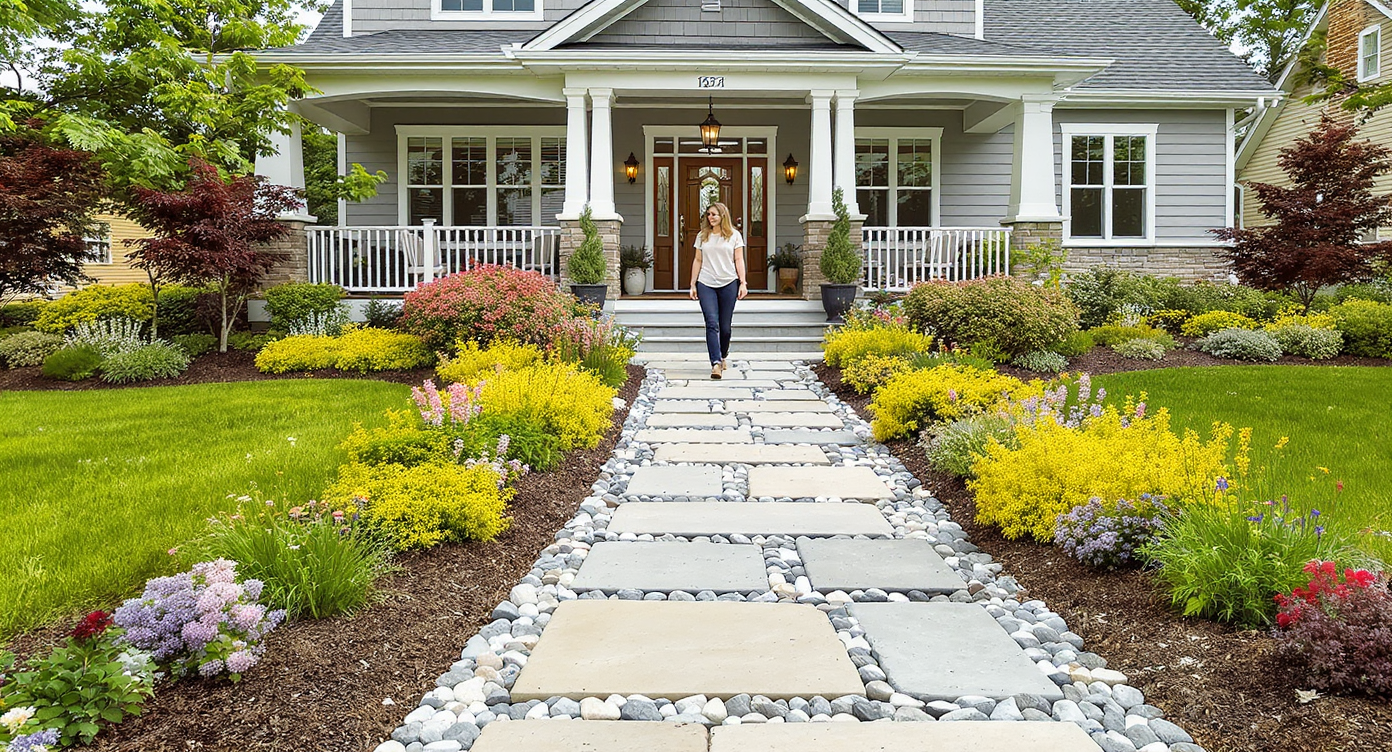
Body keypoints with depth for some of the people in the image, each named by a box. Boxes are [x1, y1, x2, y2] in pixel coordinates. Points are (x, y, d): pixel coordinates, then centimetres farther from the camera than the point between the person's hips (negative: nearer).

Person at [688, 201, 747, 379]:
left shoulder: (734, 235, 6)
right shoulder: (702, 236, 10)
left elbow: (739, 260, 5)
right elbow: (697, 261, 12)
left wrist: (743, 283, -3)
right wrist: (693, 285, 8)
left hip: (728, 284, -1)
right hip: (706, 284, 1)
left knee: (725, 326, 5)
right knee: (712, 324, -12)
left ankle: (723, 355, 30)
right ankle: (716, 363, -17)